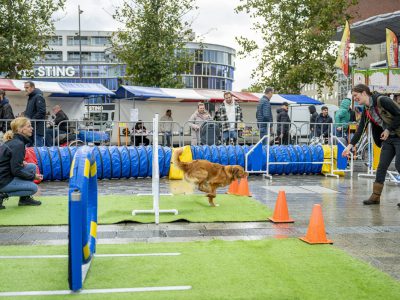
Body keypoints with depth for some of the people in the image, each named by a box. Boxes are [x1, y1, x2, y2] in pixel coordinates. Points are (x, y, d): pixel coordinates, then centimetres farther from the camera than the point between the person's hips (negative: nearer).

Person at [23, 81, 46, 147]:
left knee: (38, 148, -8)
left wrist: (31, 121, -19)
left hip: (38, 129, -10)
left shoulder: (38, 97, -10)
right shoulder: (30, 98, 20)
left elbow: (41, 112, -20)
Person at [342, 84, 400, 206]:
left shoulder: (382, 100, -18)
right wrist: (350, 145, -1)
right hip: (388, 138, 8)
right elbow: (360, 129, 7)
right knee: (382, 166, 5)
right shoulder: (366, 110, 6)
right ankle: (375, 196, 9)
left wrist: (389, 130, -16)